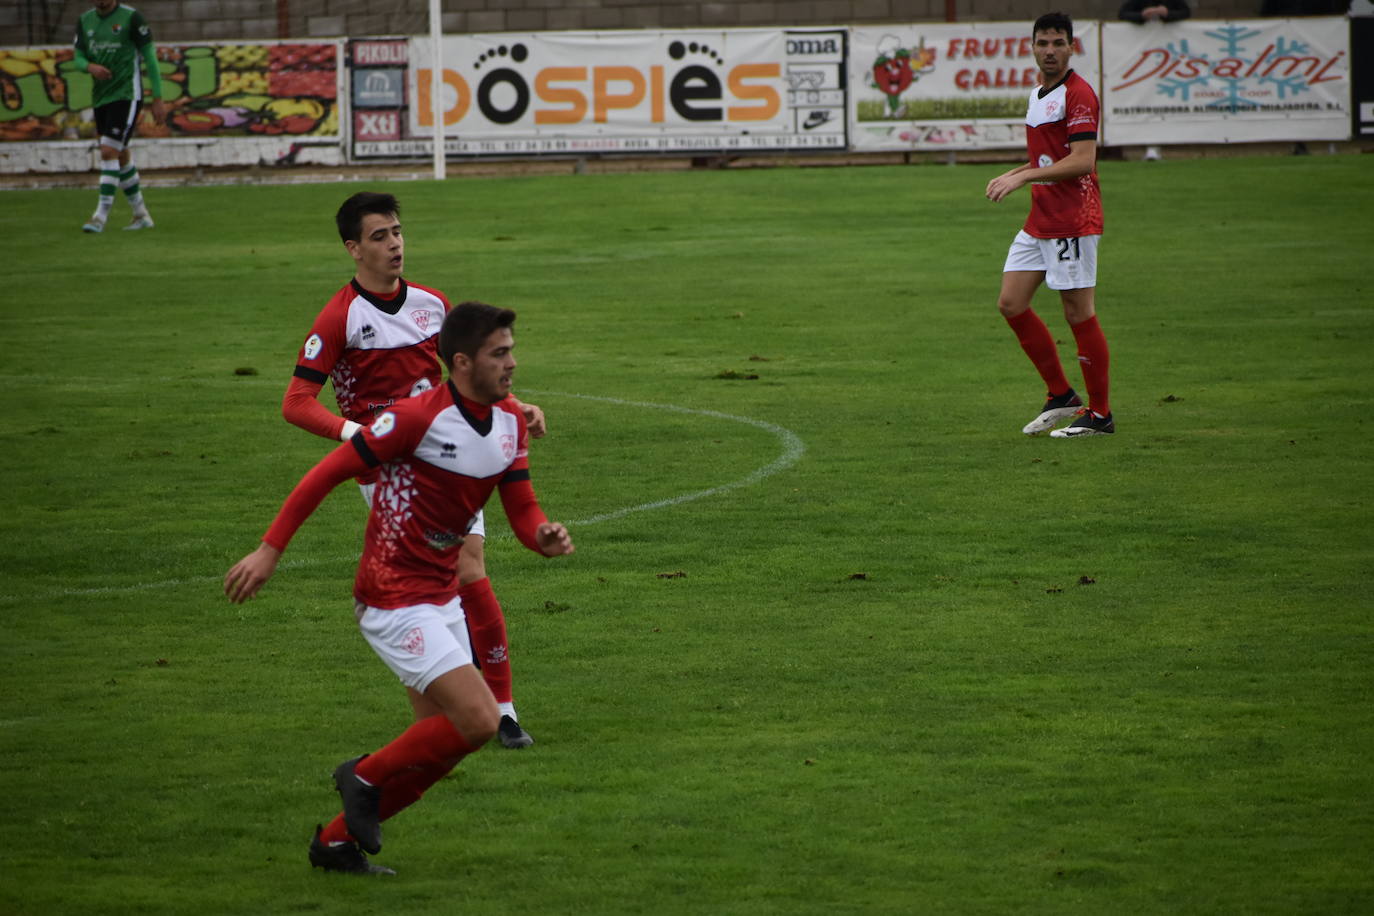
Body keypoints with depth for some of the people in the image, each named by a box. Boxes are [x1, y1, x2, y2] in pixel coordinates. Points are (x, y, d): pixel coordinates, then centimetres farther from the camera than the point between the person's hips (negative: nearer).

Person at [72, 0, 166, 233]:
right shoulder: (85, 20, 8)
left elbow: (150, 56, -6)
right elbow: (78, 58, 10)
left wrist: (158, 98, -8)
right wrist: (90, 67, -15)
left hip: (126, 95, -7)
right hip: (101, 97, 7)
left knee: (109, 152, -16)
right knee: (121, 156, 12)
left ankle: (101, 215, -14)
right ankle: (141, 215, 23)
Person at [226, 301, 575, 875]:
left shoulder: (510, 423, 3)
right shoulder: (418, 416, -20)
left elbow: (522, 511, 6)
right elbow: (328, 472, -15)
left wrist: (545, 537, -18)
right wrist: (270, 549, -17)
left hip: (440, 597, 9)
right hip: (394, 600, -9)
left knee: (442, 745, 10)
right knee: (478, 719, -17)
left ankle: (337, 840, 23)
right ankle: (367, 777, 6)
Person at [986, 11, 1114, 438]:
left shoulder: (1078, 94, -13)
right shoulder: (1037, 94, 16)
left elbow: (1082, 161, -21)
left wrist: (1024, 177, -21)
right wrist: (1010, 176, 13)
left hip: (1072, 222, -9)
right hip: (1039, 222, 9)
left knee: (1079, 314, -5)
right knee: (1011, 304, 5)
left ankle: (1100, 414, 3)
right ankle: (1060, 395, 15)